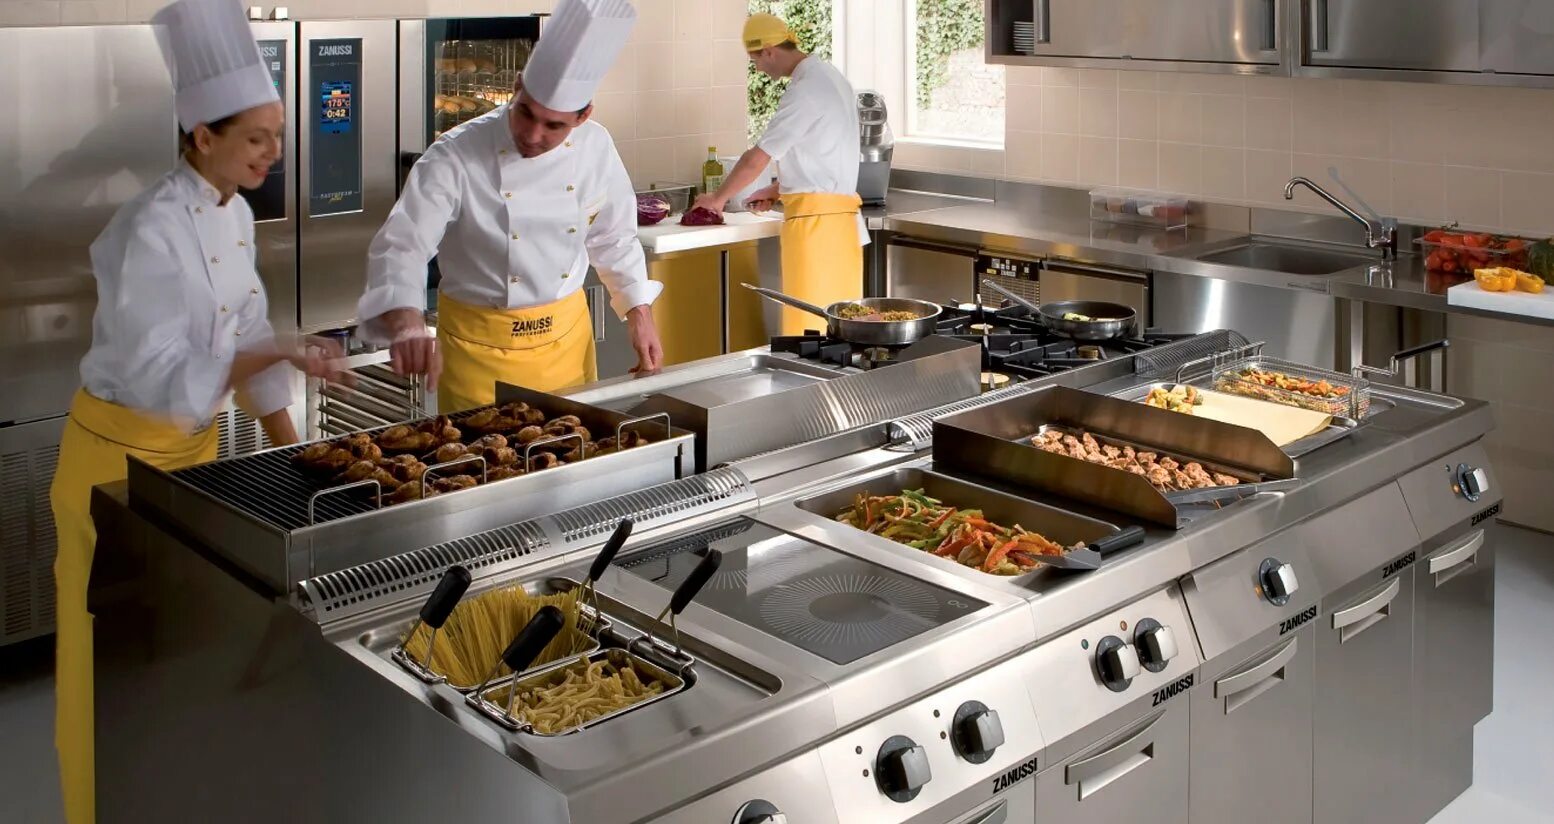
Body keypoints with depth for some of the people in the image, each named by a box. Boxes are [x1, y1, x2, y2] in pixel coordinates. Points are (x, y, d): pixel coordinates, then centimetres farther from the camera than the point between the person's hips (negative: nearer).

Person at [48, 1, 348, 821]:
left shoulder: (236, 214, 1)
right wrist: (277, 357, -37)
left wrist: (291, 449, 1)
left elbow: (246, 334, 6)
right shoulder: (152, 230, -25)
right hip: (120, 453, -8)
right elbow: (153, 372, -28)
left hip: (193, 444, 8)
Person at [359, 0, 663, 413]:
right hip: (480, 347, -4)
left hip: (568, 335, 4)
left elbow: (613, 236, 8)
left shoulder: (595, 147, -6)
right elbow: (401, 246, -27)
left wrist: (640, 314, 5)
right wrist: (407, 325, -44)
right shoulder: (455, 156, -20)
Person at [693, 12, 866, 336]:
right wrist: (777, 190, 22)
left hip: (816, 219, -9)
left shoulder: (806, 88, -15)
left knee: (810, 320, -6)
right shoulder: (826, 77, 15)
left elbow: (757, 158, -12)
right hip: (835, 214, 9)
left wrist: (718, 197, 2)